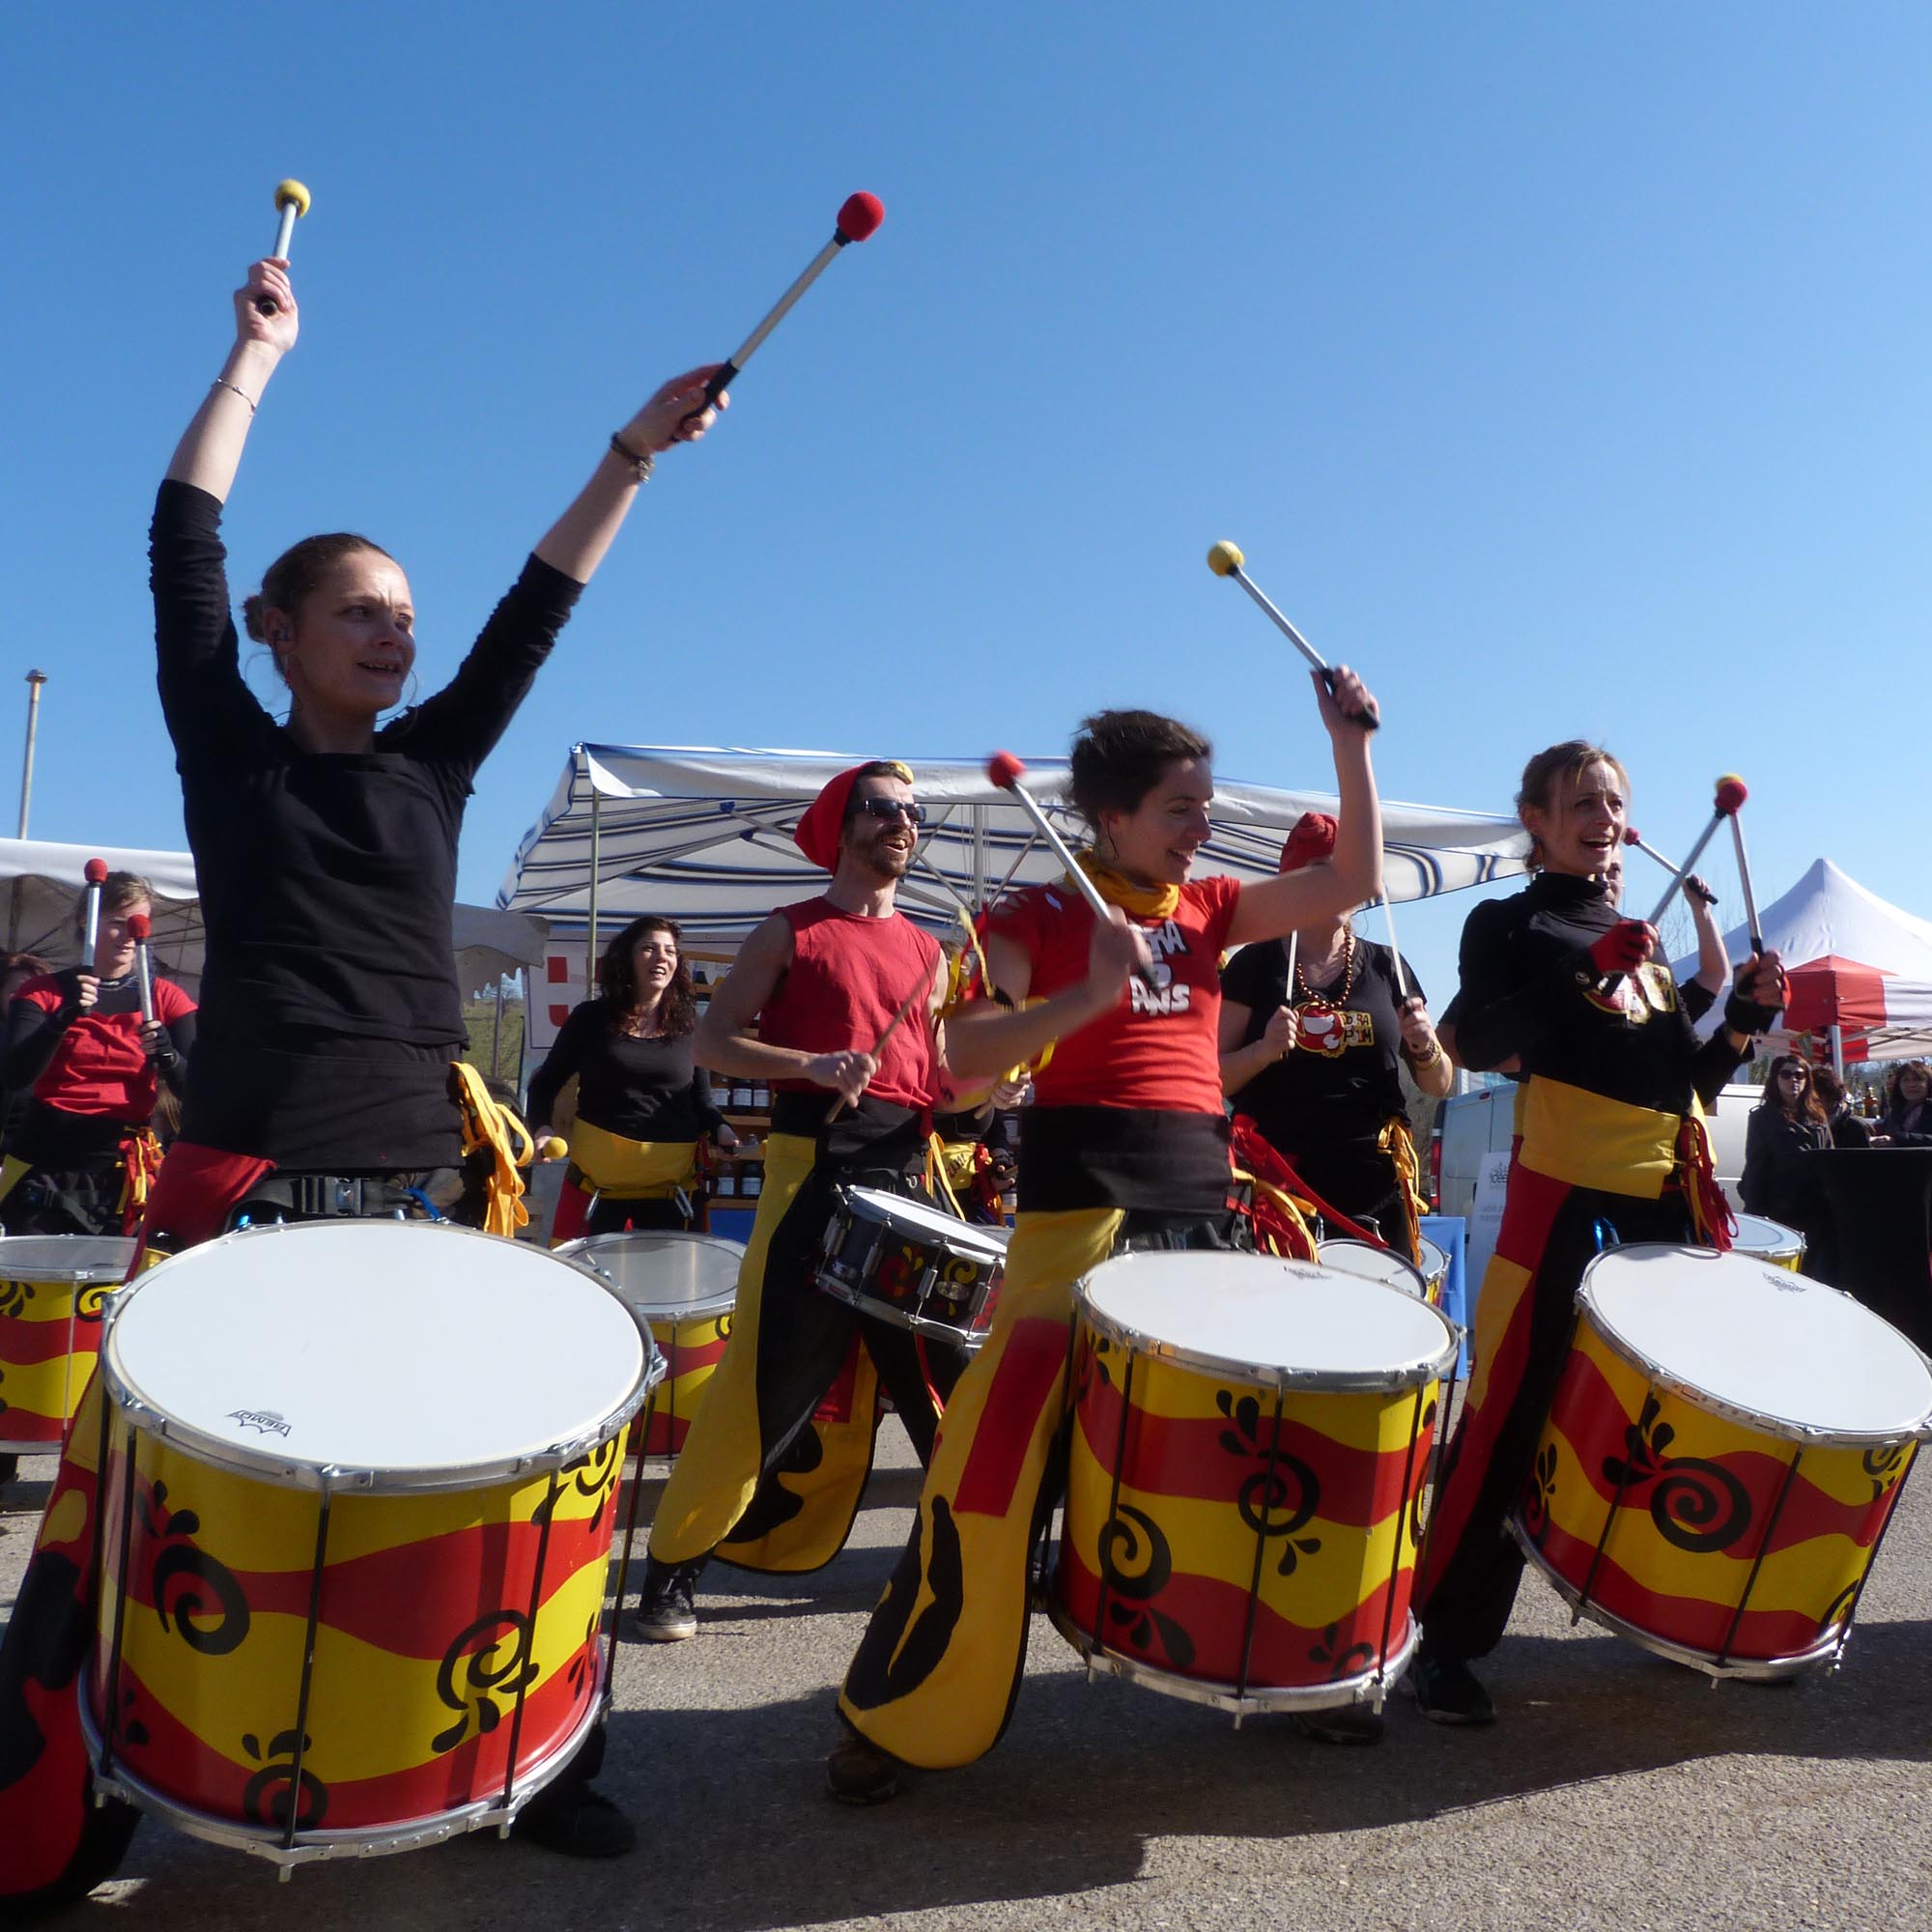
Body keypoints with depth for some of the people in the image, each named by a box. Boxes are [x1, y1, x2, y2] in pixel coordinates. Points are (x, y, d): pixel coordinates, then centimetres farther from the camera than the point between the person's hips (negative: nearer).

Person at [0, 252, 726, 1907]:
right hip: (246, 1176, -3)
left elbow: (539, 608, 9)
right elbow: (183, 547, 2)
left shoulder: (435, 766, 13)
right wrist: (257, 357, 8)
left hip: (420, 1182, 3)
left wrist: (635, 451, 4)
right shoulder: (229, 751, 7)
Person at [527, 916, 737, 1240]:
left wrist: (718, 1128, -9)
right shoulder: (591, 1018, 1)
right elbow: (546, 1082, 7)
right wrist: (542, 1126, -10)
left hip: (669, 1180, 2)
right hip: (599, 1174, -1)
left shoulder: (688, 1026, 5)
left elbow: (700, 1097, 11)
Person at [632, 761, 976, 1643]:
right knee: (769, 1374, -6)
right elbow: (712, 1041, -2)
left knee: (956, 1365, 8)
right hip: (815, 1159, -5)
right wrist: (815, 1065, -16)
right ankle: (674, 1565, 8)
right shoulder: (791, 932, 3)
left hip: (908, 1168, 5)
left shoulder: (926, 950, 17)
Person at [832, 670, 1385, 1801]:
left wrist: (1350, 743, 2)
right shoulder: (1041, 916, -2)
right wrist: (1092, 994, -23)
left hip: (1203, 1204, 6)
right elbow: (964, 1059, -13)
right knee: (1004, 1444, -14)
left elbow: (1356, 881, 9)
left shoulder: (1211, 908, 13)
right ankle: (896, 1719, 1)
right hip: (1086, 1201, -6)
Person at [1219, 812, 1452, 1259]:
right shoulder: (1255, 965, 2)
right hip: (1276, 1184, -2)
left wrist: (1425, 1044, -8)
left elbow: (1439, 1086, 12)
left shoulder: (1386, 966, 10)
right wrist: (1264, 1050, -18)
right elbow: (1214, 1079, -1)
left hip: (1372, 1188, 2)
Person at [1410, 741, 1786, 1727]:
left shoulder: (1640, 938, 21)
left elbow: (1693, 1077, 20)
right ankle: (1444, 1637, 3)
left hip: (1670, 1194, 7)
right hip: (1566, 1191, -6)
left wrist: (1745, 1015, 4)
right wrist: (1586, 974, -22)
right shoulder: (1508, 924, 3)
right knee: (1512, 1410, -6)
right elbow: (1476, 1041, -15)